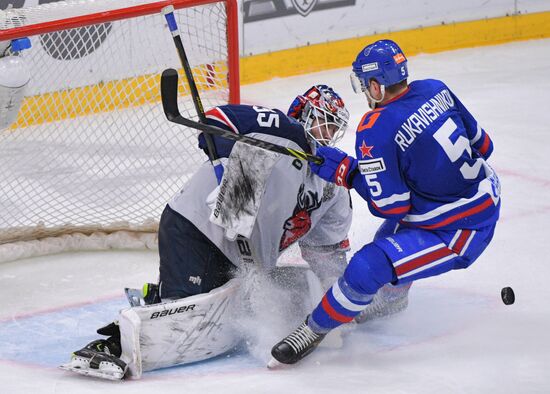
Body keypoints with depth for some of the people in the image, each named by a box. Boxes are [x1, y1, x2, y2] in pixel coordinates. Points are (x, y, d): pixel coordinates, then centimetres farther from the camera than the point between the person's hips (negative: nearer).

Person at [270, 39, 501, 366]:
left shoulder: (375, 131, -21)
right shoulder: (435, 90, -1)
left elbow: (392, 205, -17)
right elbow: (482, 144, 10)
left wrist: (345, 171, -8)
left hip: (459, 232, -9)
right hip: (488, 198, 9)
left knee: (367, 268, -14)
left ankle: (315, 329, 6)